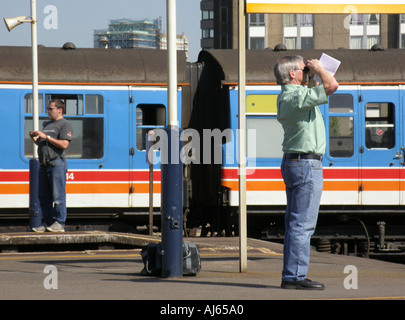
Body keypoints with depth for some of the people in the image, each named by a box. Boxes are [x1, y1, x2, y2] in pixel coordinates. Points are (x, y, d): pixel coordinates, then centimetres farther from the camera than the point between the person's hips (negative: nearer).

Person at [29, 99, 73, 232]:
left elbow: (64, 145, -14)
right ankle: (47, 223, 12)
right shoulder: (47, 124, 24)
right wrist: (35, 139, 8)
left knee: (58, 195, -9)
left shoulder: (65, 124, -2)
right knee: (43, 196, 7)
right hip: (44, 165, 8)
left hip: (57, 164, -8)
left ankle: (59, 223, -7)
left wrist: (46, 137, -13)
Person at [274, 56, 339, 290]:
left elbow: (314, 95, 33)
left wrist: (313, 77, 19)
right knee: (303, 224, -9)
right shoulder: (297, 96, -17)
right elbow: (332, 86, -23)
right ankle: (295, 276, -9)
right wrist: (317, 69, -6)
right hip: (306, 164, -10)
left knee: (295, 223, 12)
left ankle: (291, 275, 14)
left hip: (293, 163, 10)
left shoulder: (285, 97, 14)